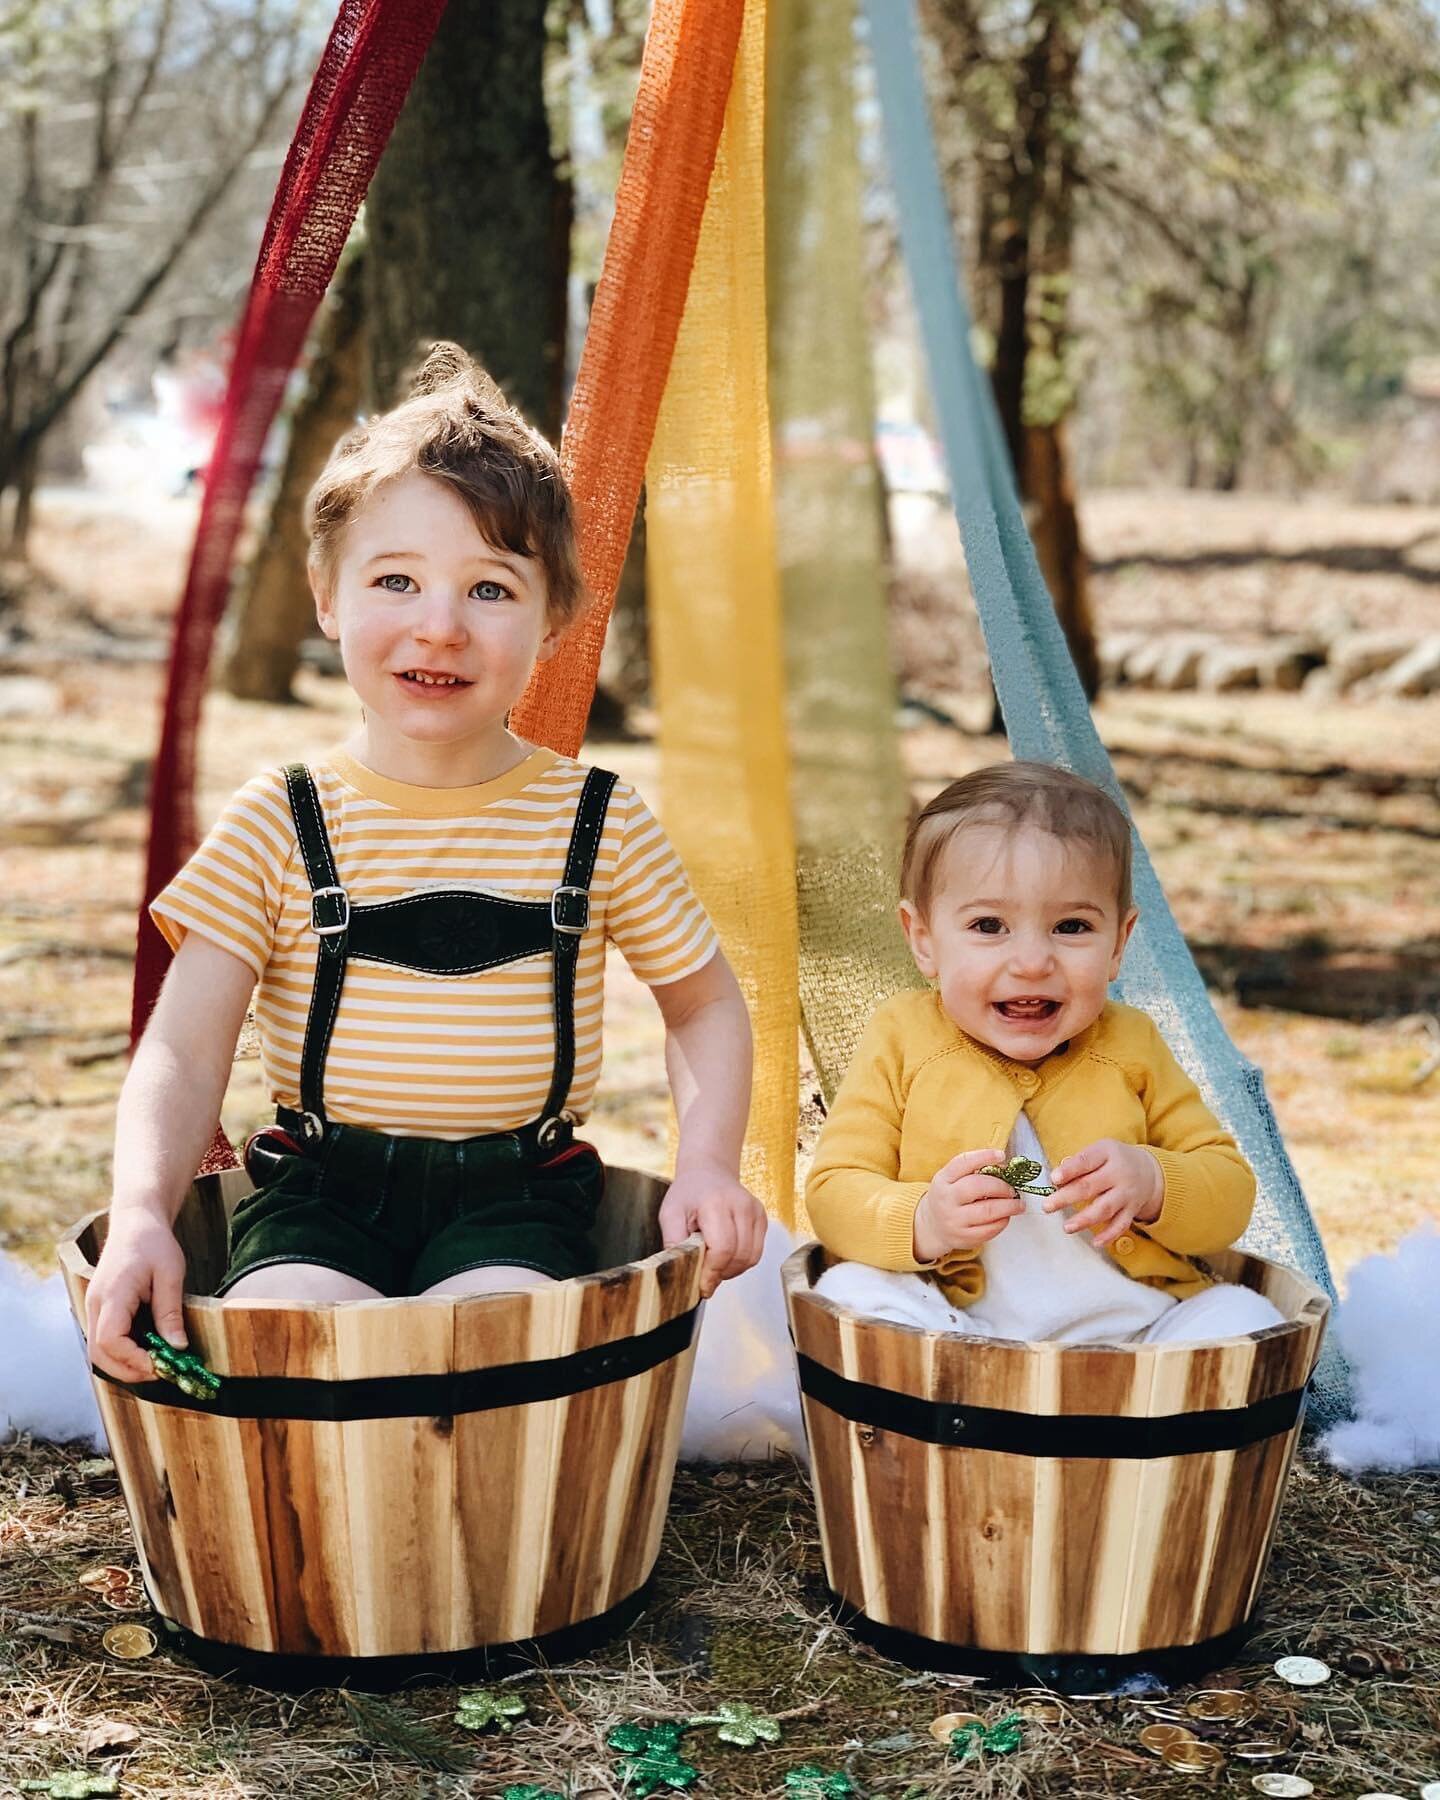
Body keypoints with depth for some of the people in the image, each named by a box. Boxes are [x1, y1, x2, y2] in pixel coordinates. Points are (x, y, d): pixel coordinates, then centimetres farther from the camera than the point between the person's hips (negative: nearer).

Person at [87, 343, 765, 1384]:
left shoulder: (602, 822, 1)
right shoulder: (278, 822, -2)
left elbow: (707, 1007, 15)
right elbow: (183, 1055, -7)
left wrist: (708, 1163, -3)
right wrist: (140, 1216, -25)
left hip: (517, 1191, 0)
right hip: (322, 1190, 0)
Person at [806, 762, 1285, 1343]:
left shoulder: (1131, 1049, 6)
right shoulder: (901, 1042, 1)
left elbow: (1232, 1193, 6)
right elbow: (832, 1192, -4)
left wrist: (1151, 1185, -17)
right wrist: (922, 1224, -26)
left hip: (1126, 1324, 2)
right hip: (950, 1320, -1)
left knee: (1243, 1317, -21)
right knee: (849, 1292, -27)